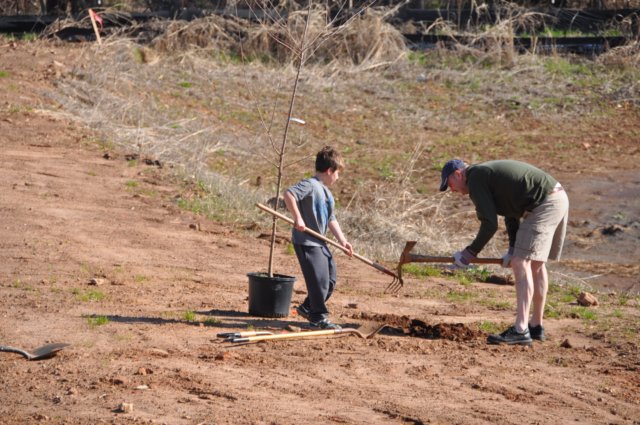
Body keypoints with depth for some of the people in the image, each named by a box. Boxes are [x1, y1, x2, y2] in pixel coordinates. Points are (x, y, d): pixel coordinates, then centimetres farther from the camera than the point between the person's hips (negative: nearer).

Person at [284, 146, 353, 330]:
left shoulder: (327, 193, 17)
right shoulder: (311, 185, -14)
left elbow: (331, 219, 20)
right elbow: (289, 194, -27)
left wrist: (342, 240, 10)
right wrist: (298, 219, -29)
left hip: (319, 242, 10)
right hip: (305, 241, -10)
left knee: (331, 277, 14)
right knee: (319, 278, -10)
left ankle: (307, 307, 28)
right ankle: (319, 317, 1)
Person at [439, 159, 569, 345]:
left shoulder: (476, 180, -7)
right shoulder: (489, 173, 23)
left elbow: (490, 224, -11)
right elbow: (512, 213, 25)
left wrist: (470, 252, 0)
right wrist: (513, 249, 18)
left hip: (544, 206, -10)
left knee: (521, 264, -10)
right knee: (536, 264, 18)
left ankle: (521, 330, -14)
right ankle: (536, 326, 25)